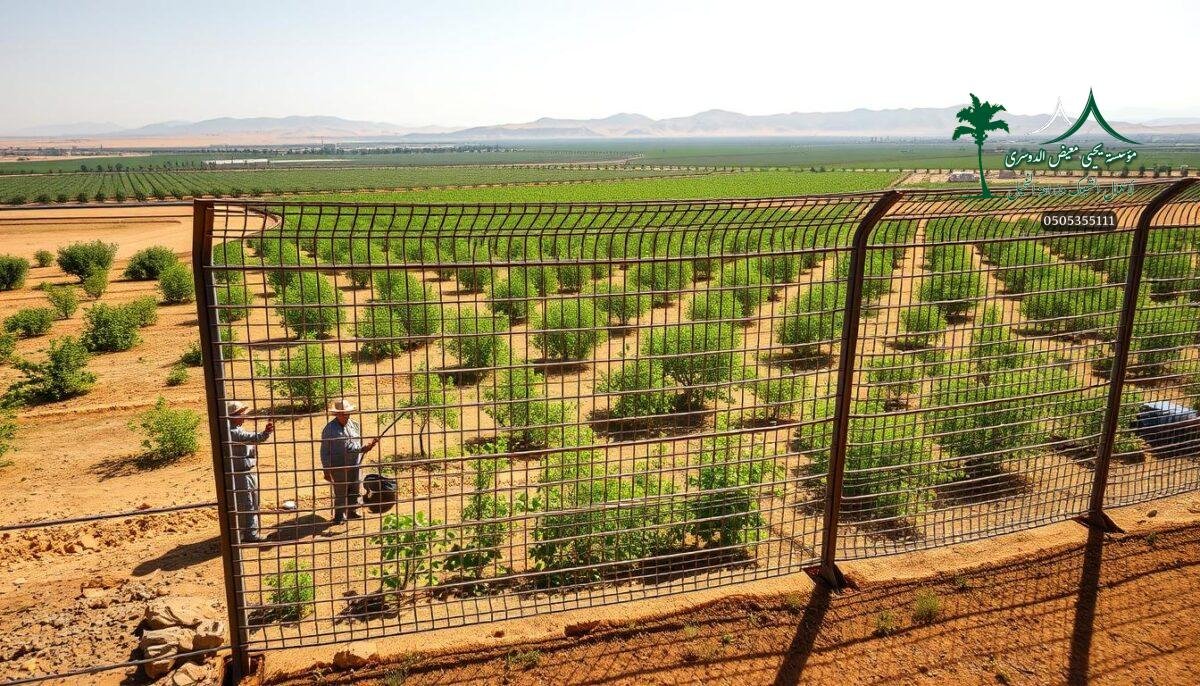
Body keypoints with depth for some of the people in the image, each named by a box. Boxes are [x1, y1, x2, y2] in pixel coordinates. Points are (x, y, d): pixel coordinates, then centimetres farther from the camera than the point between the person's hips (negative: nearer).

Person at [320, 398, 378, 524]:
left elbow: (360, 444, 13)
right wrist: (326, 470, -9)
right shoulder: (329, 429, -11)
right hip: (338, 467, -5)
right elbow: (324, 452, -8)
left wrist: (365, 447, -11)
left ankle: (352, 512, 35)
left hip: (355, 466, 5)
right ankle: (339, 517, 21)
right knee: (340, 494, 5)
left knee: (354, 491, 17)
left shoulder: (354, 425, 4)